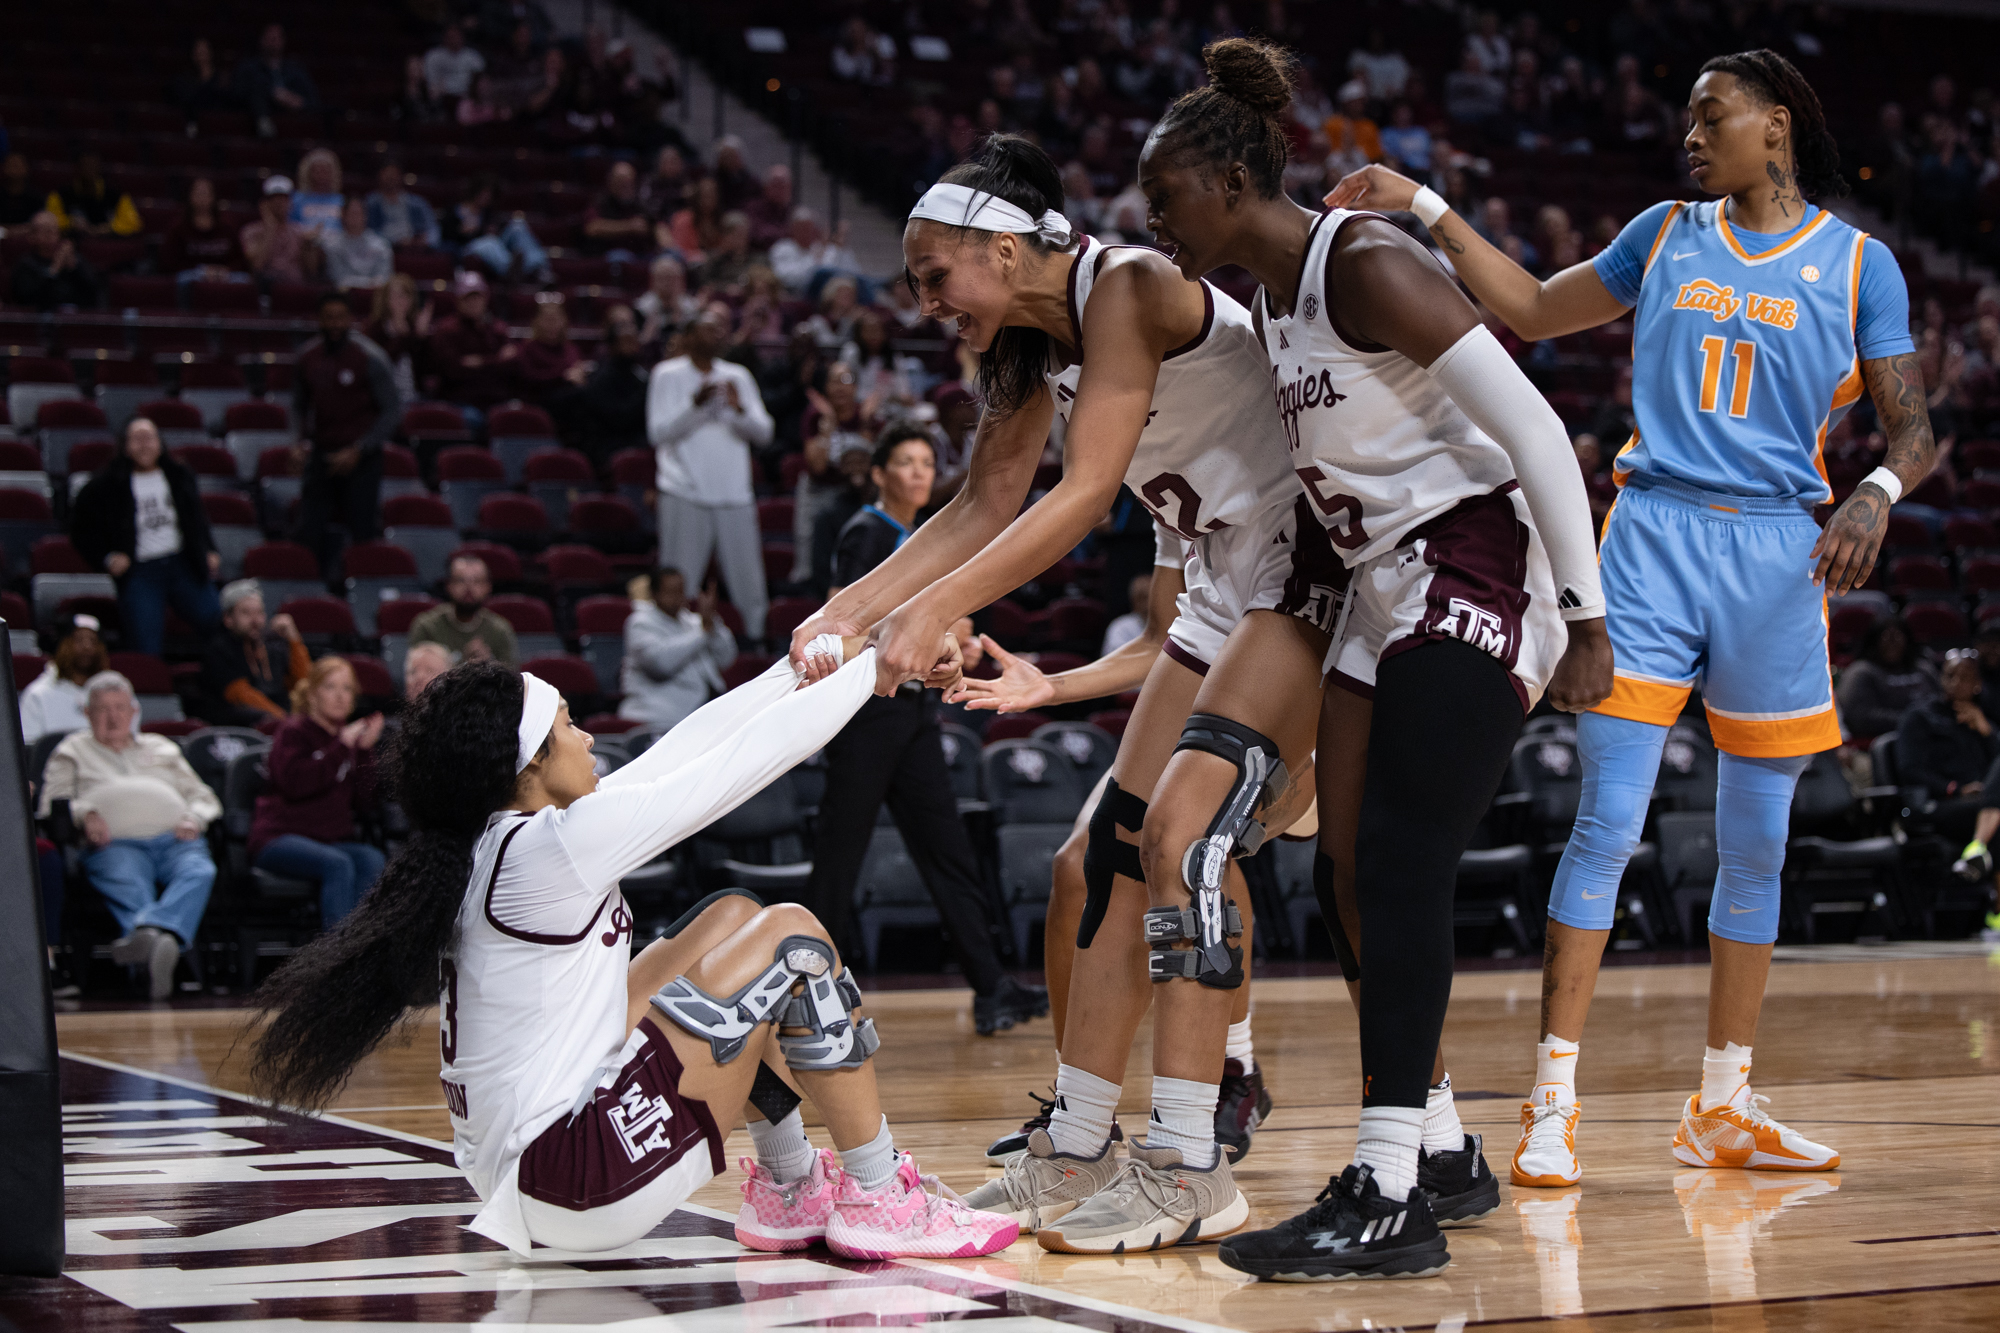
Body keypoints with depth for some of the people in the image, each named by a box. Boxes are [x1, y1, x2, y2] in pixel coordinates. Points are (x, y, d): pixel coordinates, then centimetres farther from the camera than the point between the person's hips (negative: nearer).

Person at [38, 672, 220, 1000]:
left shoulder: (162, 748, 36)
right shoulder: (73, 751, 29)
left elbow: (205, 798, 29)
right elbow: (52, 806, 14)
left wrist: (193, 819, 5)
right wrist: (85, 814, -8)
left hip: (174, 839, 2)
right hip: (118, 843, -2)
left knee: (199, 872, -37)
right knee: (127, 884, -40)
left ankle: (148, 930, -65)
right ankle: (159, 944, -70)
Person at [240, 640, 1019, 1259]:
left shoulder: (490, 843, 8)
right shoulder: (552, 846, -18)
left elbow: (680, 751, 17)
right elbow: (744, 762, -11)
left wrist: (798, 670, 23)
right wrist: (869, 668, 2)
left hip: (522, 1169, 10)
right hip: (581, 1179, -10)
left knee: (732, 916, 19)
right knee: (792, 938, -3)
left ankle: (790, 1191, 22)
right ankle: (882, 1202, 4)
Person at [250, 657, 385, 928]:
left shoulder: (349, 736, 18)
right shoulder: (294, 731, 3)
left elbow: (363, 803, 7)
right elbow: (294, 783, -20)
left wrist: (365, 751, -3)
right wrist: (341, 747, -16)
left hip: (334, 839, 5)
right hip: (281, 836, -5)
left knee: (372, 861, -28)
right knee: (338, 864, -34)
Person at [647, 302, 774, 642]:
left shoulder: (738, 376, 15)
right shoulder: (668, 375, 5)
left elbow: (763, 432, 9)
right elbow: (658, 432, -5)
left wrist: (740, 409, -10)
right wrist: (695, 403, -16)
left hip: (734, 495, 3)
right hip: (684, 495, -3)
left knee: (749, 583, 0)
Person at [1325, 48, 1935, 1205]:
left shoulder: (1857, 264, 4)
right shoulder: (1667, 236, 11)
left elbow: (1915, 428, 2)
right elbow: (1537, 309, 22)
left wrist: (1876, 495, -20)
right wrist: (1428, 211, 16)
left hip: (1778, 549, 0)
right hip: (1655, 535, 0)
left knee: (1758, 847, 6)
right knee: (1608, 826, -9)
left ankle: (1721, 1110, 17)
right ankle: (1553, 1102, -7)